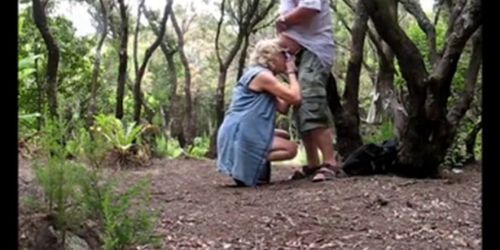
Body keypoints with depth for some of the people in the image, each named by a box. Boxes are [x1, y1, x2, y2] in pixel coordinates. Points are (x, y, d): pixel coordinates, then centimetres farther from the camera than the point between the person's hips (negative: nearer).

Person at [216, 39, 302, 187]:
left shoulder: (263, 76, 21)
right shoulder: (262, 75, -11)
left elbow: (284, 108, 13)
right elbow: (296, 99, -16)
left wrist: (289, 75, 13)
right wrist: (291, 73, 0)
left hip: (242, 133, 10)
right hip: (239, 135, -10)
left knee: (284, 137, 23)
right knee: (291, 148, -6)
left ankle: (249, 164, 7)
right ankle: (246, 166, -13)